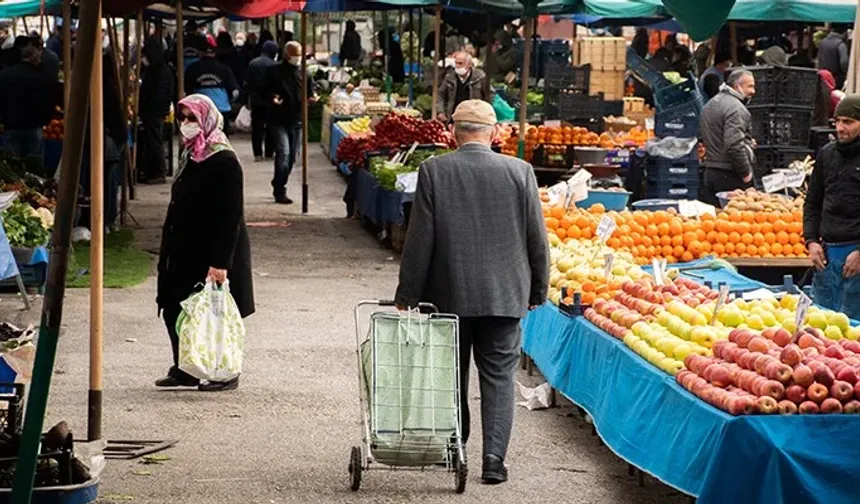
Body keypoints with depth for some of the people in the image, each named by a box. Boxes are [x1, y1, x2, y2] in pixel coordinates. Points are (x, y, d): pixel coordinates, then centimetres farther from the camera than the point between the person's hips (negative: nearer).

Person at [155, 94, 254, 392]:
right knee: (174, 309, 10)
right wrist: (169, 249, 19)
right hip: (185, 252, 9)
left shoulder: (224, 162, -17)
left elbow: (229, 217, -21)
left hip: (211, 255, -9)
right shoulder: (191, 157, 11)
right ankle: (184, 368, 21)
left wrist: (220, 262, -26)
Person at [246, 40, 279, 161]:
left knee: (257, 127, 7)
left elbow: (248, 83, 3)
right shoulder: (274, 65, -14)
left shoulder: (252, 63, 0)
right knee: (270, 127, 7)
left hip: (255, 100, 3)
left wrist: (249, 98, 10)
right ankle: (269, 153, 7)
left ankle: (257, 154, 4)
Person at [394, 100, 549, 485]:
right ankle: (494, 457, -5)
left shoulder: (434, 171, -7)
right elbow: (537, 238, 1)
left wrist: (407, 296, 1)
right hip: (504, 294, 0)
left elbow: (420, 239, -6)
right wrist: (537, 290, 12)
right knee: (498, 376, 5)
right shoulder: (519, 172, -4)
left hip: (448, 294, 0)